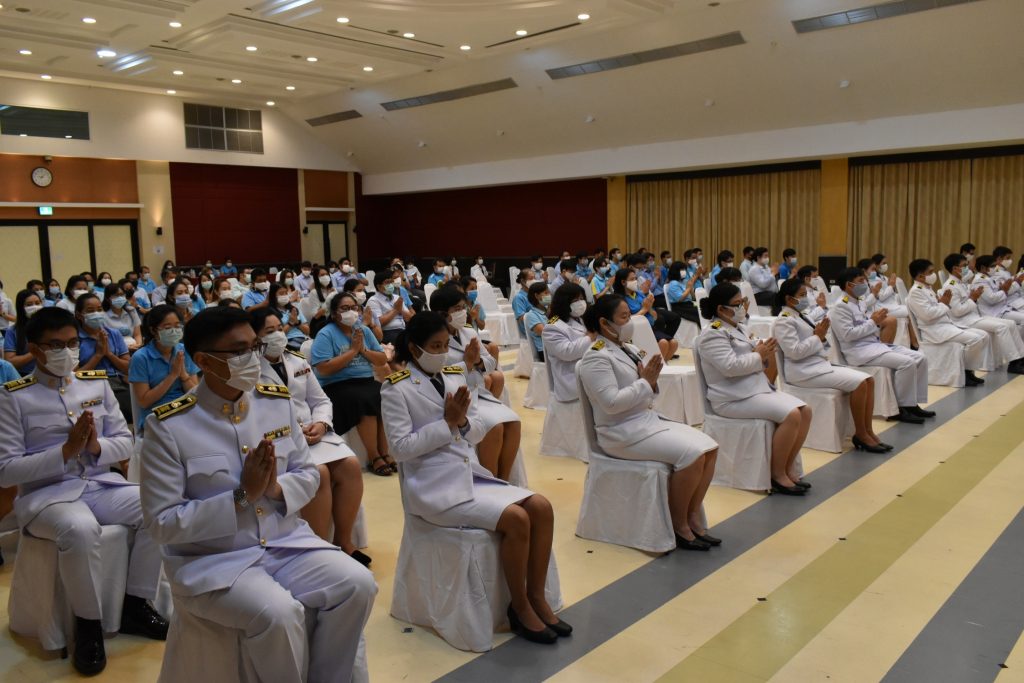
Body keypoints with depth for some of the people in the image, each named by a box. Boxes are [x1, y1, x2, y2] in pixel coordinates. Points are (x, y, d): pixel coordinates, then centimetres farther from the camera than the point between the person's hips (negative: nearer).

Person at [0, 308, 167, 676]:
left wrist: (97, 446, -14)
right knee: (80, 529, -36)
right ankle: (88, 625, -11)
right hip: (45, 494, -4)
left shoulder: (97, 384, 7)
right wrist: (66, 450, -19)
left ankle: (136, 605, -1)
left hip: (101, 484, 5)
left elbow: (125, 442, 8)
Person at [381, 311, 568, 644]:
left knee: (541, 507, -10)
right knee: (516, 519, -23)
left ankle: (536, 597, 3)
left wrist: (462, 421, -11)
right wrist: (447, 422, -17)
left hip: (472, 473, 7)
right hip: (435, 486, -7)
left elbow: (479, 430, 11)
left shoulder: (455, 375, 10)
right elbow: (401, 447, -15)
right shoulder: (396, 388, -8)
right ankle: (519, 607, -3)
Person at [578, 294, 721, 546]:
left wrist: (653, 379, -5)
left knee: (709, 447, -5)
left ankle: (693, 517, 3)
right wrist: (645, 382, -16)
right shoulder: (596, 358, -13)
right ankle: (679, 526, -7)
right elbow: (611, 402, -24)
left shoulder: (629, 349, 12)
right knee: (692, 454, -22)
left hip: (650, 419, 9)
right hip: (624, 432, -9)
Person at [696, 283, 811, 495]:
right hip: (735, 398, -10)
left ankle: (789, 467, 2)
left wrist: (766, 353, 0)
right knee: (791, 415, -23)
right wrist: (759, 355, -11)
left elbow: (757, 363, 23)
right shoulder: (713, 334, -12)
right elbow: (730, 366, -24)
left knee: (805, 410, -5)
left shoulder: (739, 328, 18)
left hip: (759, 388, 10)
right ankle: (777, 474, -12)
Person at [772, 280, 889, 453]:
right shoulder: (784, 320, -11)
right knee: (859, 383, -21)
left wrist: (822, 335, -1)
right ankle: (860, 434, -9)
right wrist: (817, 336, -12)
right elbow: (795, 352, -22)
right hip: (805, 371, -10)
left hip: (821, 364, 10)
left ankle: (868, 431, -6)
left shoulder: (800, 316, 17)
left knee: (868, 379, -3)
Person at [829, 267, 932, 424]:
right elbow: (848, 334, -20)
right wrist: (873, 322, -13)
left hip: (875, 344, 10)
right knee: (907, 363, -24)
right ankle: (901, 408, -13)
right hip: (859, 351, -10)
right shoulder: (841, 306, -10)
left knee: (920, 357, 0)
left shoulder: (856, 303, 18)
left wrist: (877, 323, 1)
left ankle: (913, 404, 3)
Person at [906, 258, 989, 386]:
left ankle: (969, 370, 3)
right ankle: (964, 371, -5)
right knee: (975, 339, -22)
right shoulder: (916, 291, -12)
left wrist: (944, 302, 3)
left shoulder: (928, 289, 19)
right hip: (934, 330, -10)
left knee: (983, 336, 1)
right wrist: (944, 304, -8)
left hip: (947, 326, 10)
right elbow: (927, 314, -23)